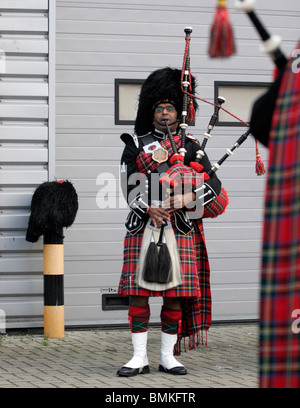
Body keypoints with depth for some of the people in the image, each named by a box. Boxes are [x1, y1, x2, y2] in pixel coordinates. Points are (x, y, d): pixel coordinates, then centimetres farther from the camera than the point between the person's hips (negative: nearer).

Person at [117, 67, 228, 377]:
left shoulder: (191, 147, 11)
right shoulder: (136, 145, 9)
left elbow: (214, 184, 2)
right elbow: (129, 185, -2)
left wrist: (189, 197, -16)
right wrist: (150, 209, -17)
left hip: (180, 230, 1)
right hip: (142, 228, -1)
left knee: (175, 293, 1)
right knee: (137, 292, -2)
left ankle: (168, 356, 11)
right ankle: (139, 357, 5)